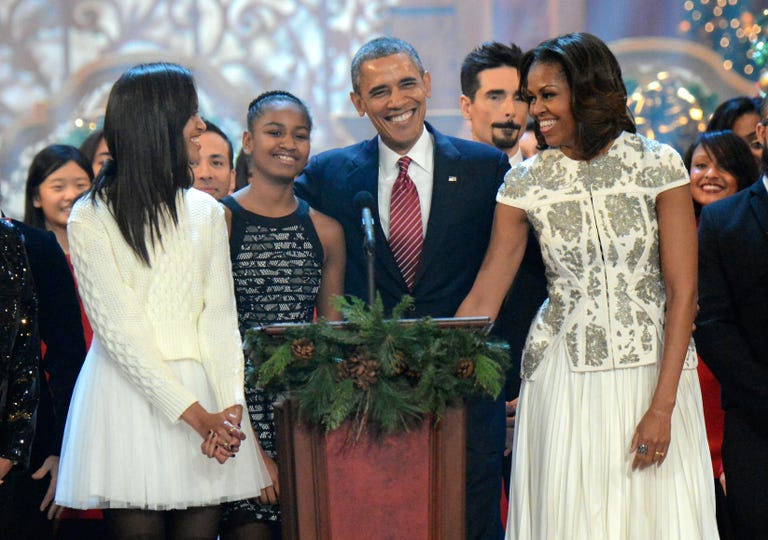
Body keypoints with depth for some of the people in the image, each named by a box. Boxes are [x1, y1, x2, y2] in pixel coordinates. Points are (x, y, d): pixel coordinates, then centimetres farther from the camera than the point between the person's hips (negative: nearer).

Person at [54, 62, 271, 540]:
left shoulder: (206, 211, 12)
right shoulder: (91, 219, -3)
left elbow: (220, 315, 6)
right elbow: (118, 329, -9)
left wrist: (229, 404, -10)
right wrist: (194, 414, -15)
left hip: (203, 393, 4)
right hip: (130, 392, -4)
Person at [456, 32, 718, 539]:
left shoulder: (657, 165, -4)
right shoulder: (526, 183, 1)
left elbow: (682, 291, -6)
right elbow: (485, 297, 4)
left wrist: (662, 405, -13)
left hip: (654, 372, -1)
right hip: (564, 381, 1)